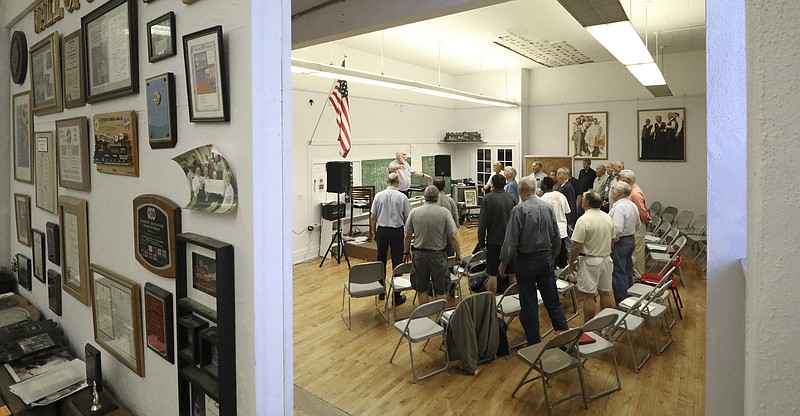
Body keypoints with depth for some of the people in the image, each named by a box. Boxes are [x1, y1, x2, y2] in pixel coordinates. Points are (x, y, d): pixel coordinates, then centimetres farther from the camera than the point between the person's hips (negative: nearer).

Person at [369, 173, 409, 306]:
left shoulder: (379, 195, -4)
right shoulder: (402, 197, -9)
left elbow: (373, 216, 0)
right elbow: (407, 217, -4)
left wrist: (373, 231, 13)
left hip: (381, 230, 2)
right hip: (397, 231, -2)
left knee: (381, 261, 15)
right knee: (397, 262, 3)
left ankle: (381, 291, 26)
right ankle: (397, 296, 6)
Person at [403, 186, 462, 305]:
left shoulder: (414, 212, -6)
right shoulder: (445, 212, -12)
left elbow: (407, 236, 0)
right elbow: (453, 237, -11)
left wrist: (406, 252, 14)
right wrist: (458, 254, 1)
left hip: (419, 255, 2)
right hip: (438, 255, -1)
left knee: (421, 289, 14)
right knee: (440, 290, 11)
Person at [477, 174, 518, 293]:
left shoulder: (487, 198, -9)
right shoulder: (512, 197, 1)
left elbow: (482, 223, -10)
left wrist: (481, 242, -2)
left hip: (494, 241, -3)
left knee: (492, 274, 2)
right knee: (512, 273, 14)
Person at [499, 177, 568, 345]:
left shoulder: (519, 209, -15)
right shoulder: (548, 207, 1)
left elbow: (511, 240, -16)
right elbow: (556, 237, 8)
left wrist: (503, 262, -5)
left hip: (526, 260, -5)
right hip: (546, 259, 5)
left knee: (529, 304, 6)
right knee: (553, 301, 14)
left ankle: (534, 343, 16)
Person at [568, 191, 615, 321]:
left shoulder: (583, 220, -20)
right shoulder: (608, 218, 4)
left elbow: (577, 246, -20)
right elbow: (612, 240, 14)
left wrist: (571, 263, -8)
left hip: (589, 261, -7)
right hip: (606, 259, 7)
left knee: (588, 296, 1)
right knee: (605, 293, 16)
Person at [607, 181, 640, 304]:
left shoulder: (619, 207, -22)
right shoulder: (633, 205, 8)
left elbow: (617, 229, -29)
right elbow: (638, 225, 18)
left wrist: (610, 242, -16)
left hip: (620, 243, -10)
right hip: (631, 240, 10)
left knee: (619, 274, -1)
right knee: (628, 272, 19)